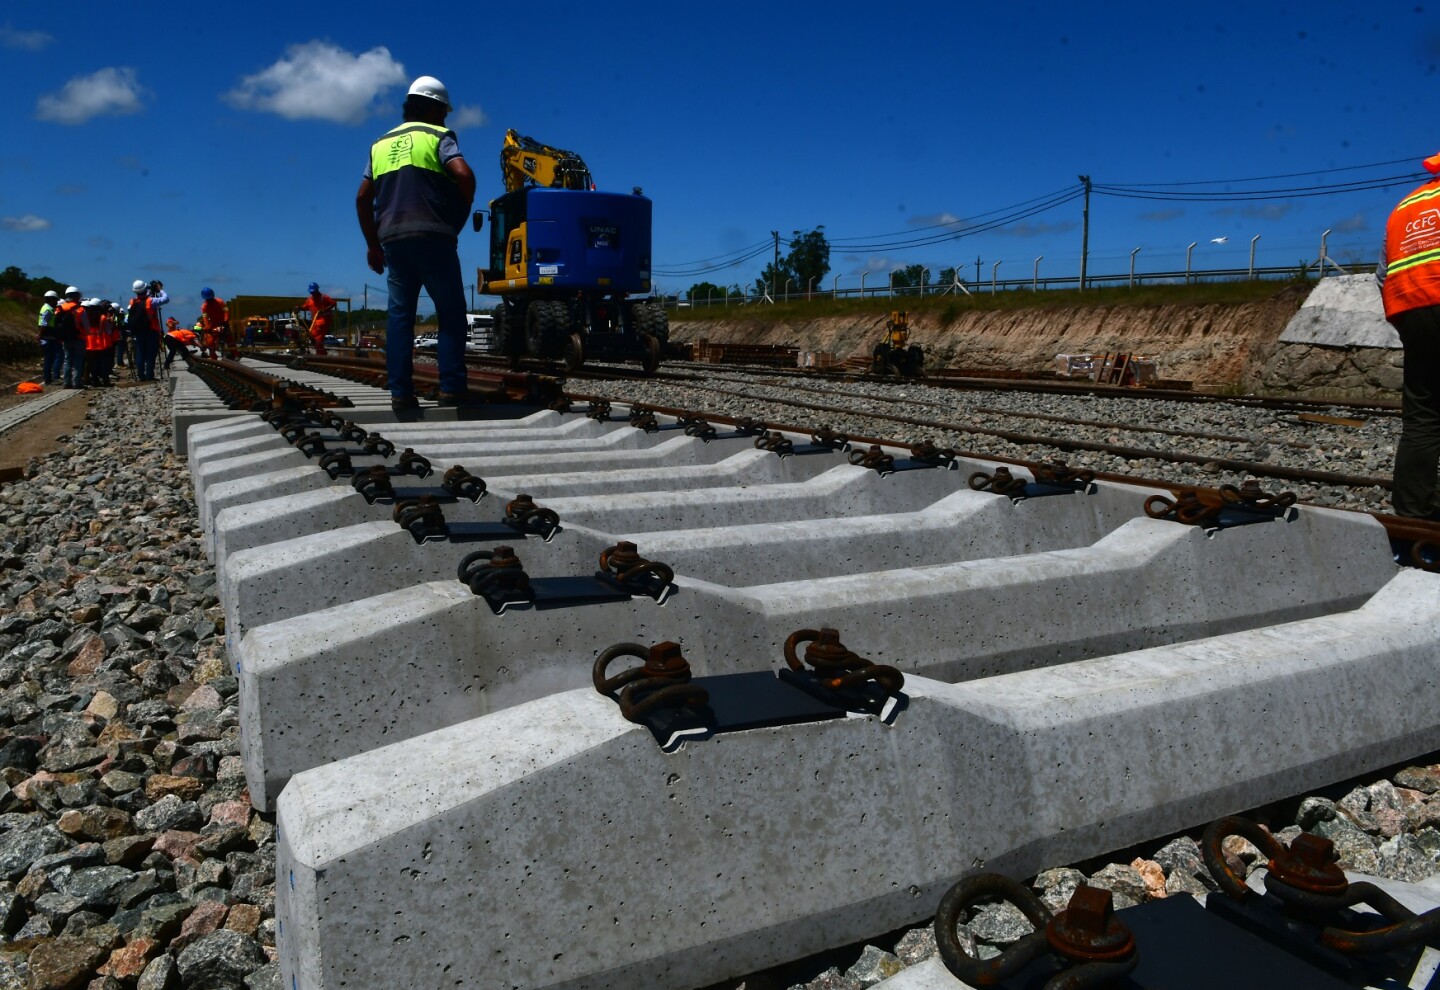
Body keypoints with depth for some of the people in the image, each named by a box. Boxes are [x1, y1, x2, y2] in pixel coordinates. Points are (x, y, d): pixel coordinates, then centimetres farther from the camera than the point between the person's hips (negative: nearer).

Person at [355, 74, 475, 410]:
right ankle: (451, 387, -8)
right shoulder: (438, 136, 4)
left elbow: (362, 199, 18)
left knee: (399, 315, 4)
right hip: (432, 236, -5)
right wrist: (463, 210, 2)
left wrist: (373, 244, 22)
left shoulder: (382, 143, 21)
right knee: (451, 312, 0)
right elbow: (463, 174, -15)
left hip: (392, 240, 5)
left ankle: (400, 391, -1)